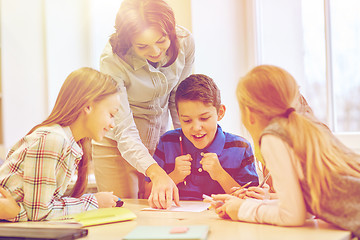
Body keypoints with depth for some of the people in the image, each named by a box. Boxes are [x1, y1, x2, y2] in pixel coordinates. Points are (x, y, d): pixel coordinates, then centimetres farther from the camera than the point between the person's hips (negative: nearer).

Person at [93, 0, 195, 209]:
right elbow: (124, 131, -32)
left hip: (160, 139, 4)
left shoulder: (185, 42, -18)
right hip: (117, 145, -3)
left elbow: (178, 98, 0)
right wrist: (157, 174, -45)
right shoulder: (113, 60, -29)